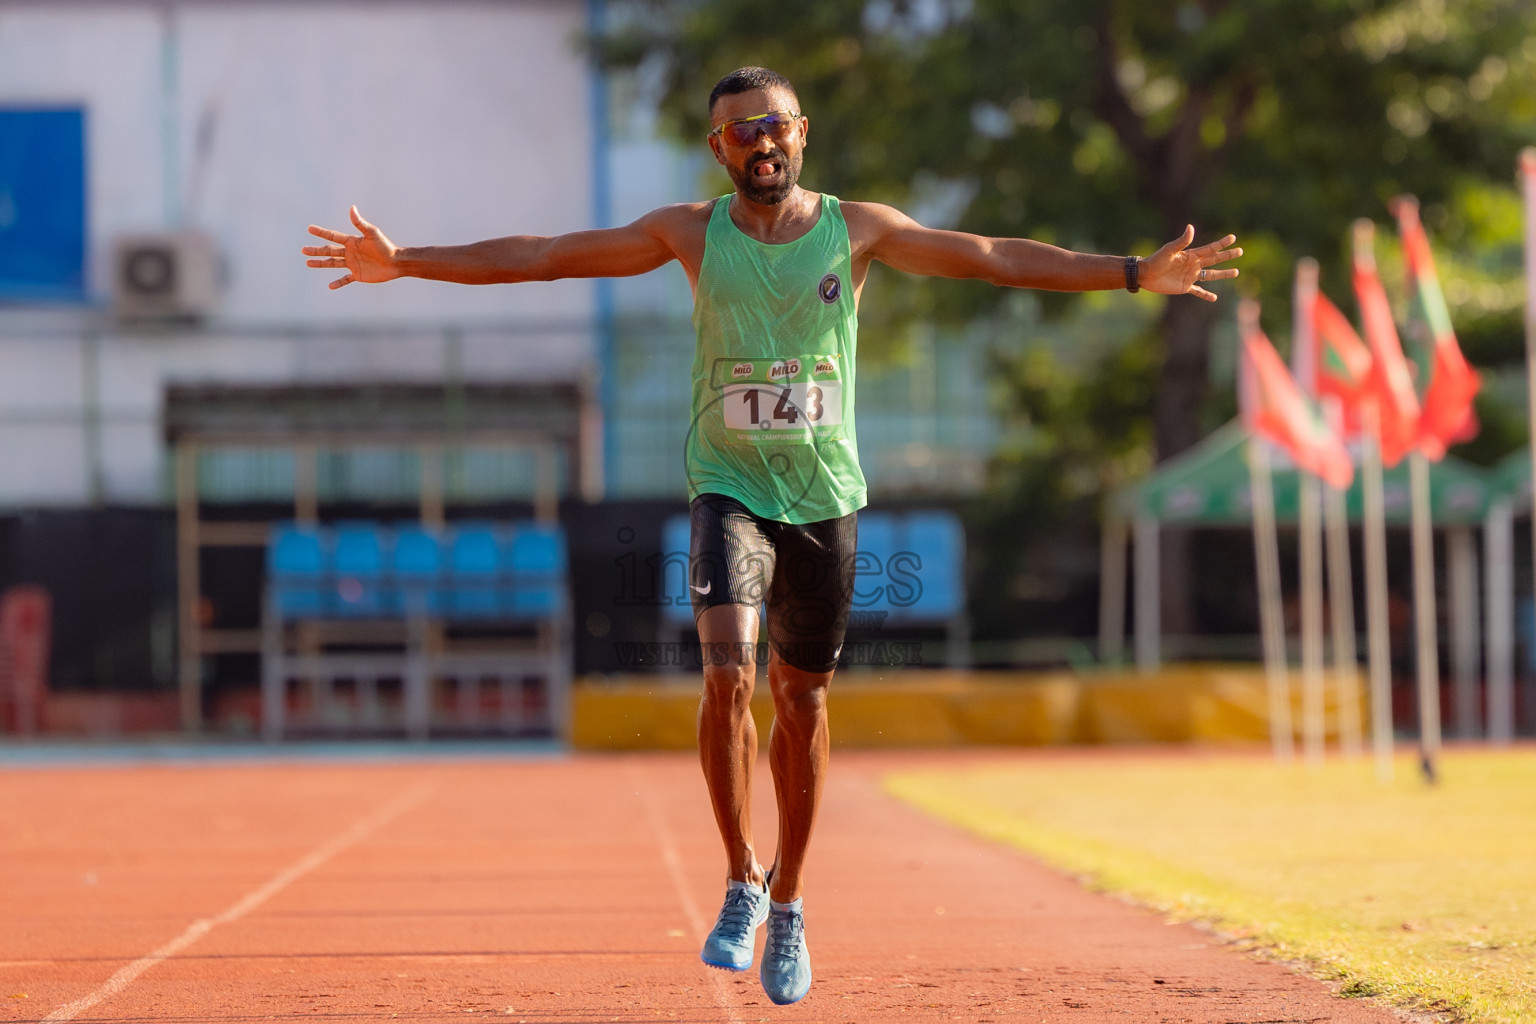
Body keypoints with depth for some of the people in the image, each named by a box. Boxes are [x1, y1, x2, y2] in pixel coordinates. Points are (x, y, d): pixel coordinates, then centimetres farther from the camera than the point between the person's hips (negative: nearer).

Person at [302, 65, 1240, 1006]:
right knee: (730, 673, -21)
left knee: (803, 700, 9)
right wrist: (404, 263, -4)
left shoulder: (857, 230, 1)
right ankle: (742, 881, -5)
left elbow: (997, 259, 3)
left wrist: (1140, 274, -1)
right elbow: (543, 256, 0)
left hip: (826, 500, 1)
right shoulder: (693, 232, 0)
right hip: (730, 491, -1)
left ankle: (788, 902, 26)